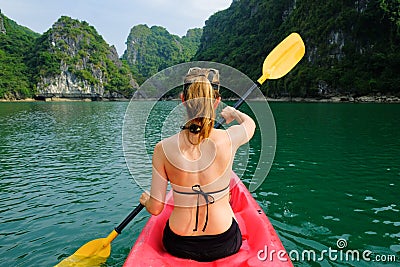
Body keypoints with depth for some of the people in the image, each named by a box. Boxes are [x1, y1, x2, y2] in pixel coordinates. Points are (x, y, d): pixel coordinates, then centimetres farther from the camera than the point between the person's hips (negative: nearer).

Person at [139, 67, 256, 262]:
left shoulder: (162, 149, -19)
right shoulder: (229, 139, -19)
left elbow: (155, 209, -10)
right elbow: (250, 123, 7)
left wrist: (145, 200, 13)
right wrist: (233, 113, 28)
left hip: (178, 245, 1)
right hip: (224, 245, 0)